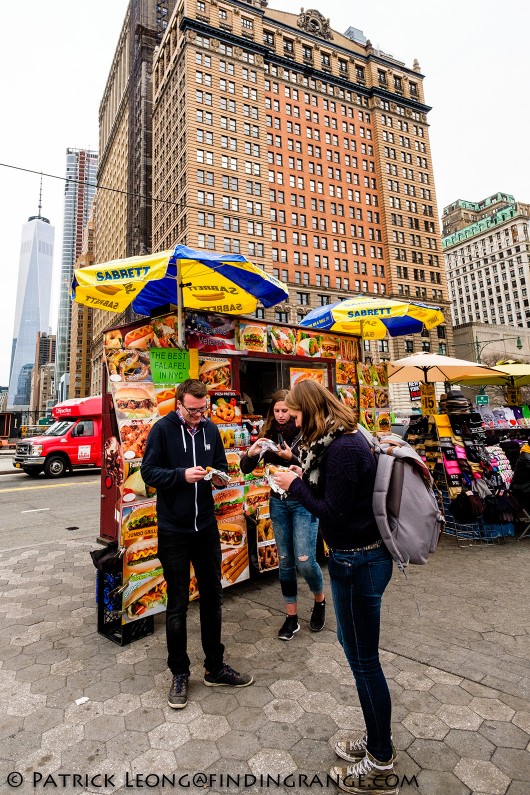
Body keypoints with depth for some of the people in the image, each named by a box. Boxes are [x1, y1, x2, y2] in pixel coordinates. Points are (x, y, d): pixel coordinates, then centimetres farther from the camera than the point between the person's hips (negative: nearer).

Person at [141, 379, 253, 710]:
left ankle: (215, 667, 35)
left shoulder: (211, 429, 2)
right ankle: (179, 674, 32)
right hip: (174, 530, -4)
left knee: (213, 597, 15)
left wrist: (220, 476, -12)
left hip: (206, 527, 4)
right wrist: (183, 475, -24)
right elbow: (149, 471, -10)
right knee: (177, 604, 10)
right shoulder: (163, 429, -10)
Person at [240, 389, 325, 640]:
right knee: (285, 561, 11)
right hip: (278, 503, 4)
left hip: (303, 502, -4)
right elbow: (246, 469, 1)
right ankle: (291, 617, 27)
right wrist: (251, 453, -20)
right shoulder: (269, 434, 0)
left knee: (304, 560, -6)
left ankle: (319, 600, 27)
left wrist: (292, 457, -28)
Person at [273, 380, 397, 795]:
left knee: (364, 660, 8)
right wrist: (304, 479, 1)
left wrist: (295, 485, -12)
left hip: (359, 562, -10)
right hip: (360, 557, 10)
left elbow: (333, 512, -23)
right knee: (353, 642, 24)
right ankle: (378, 739, 44)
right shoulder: (344, 438, 6)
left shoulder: (342, 448, -24)